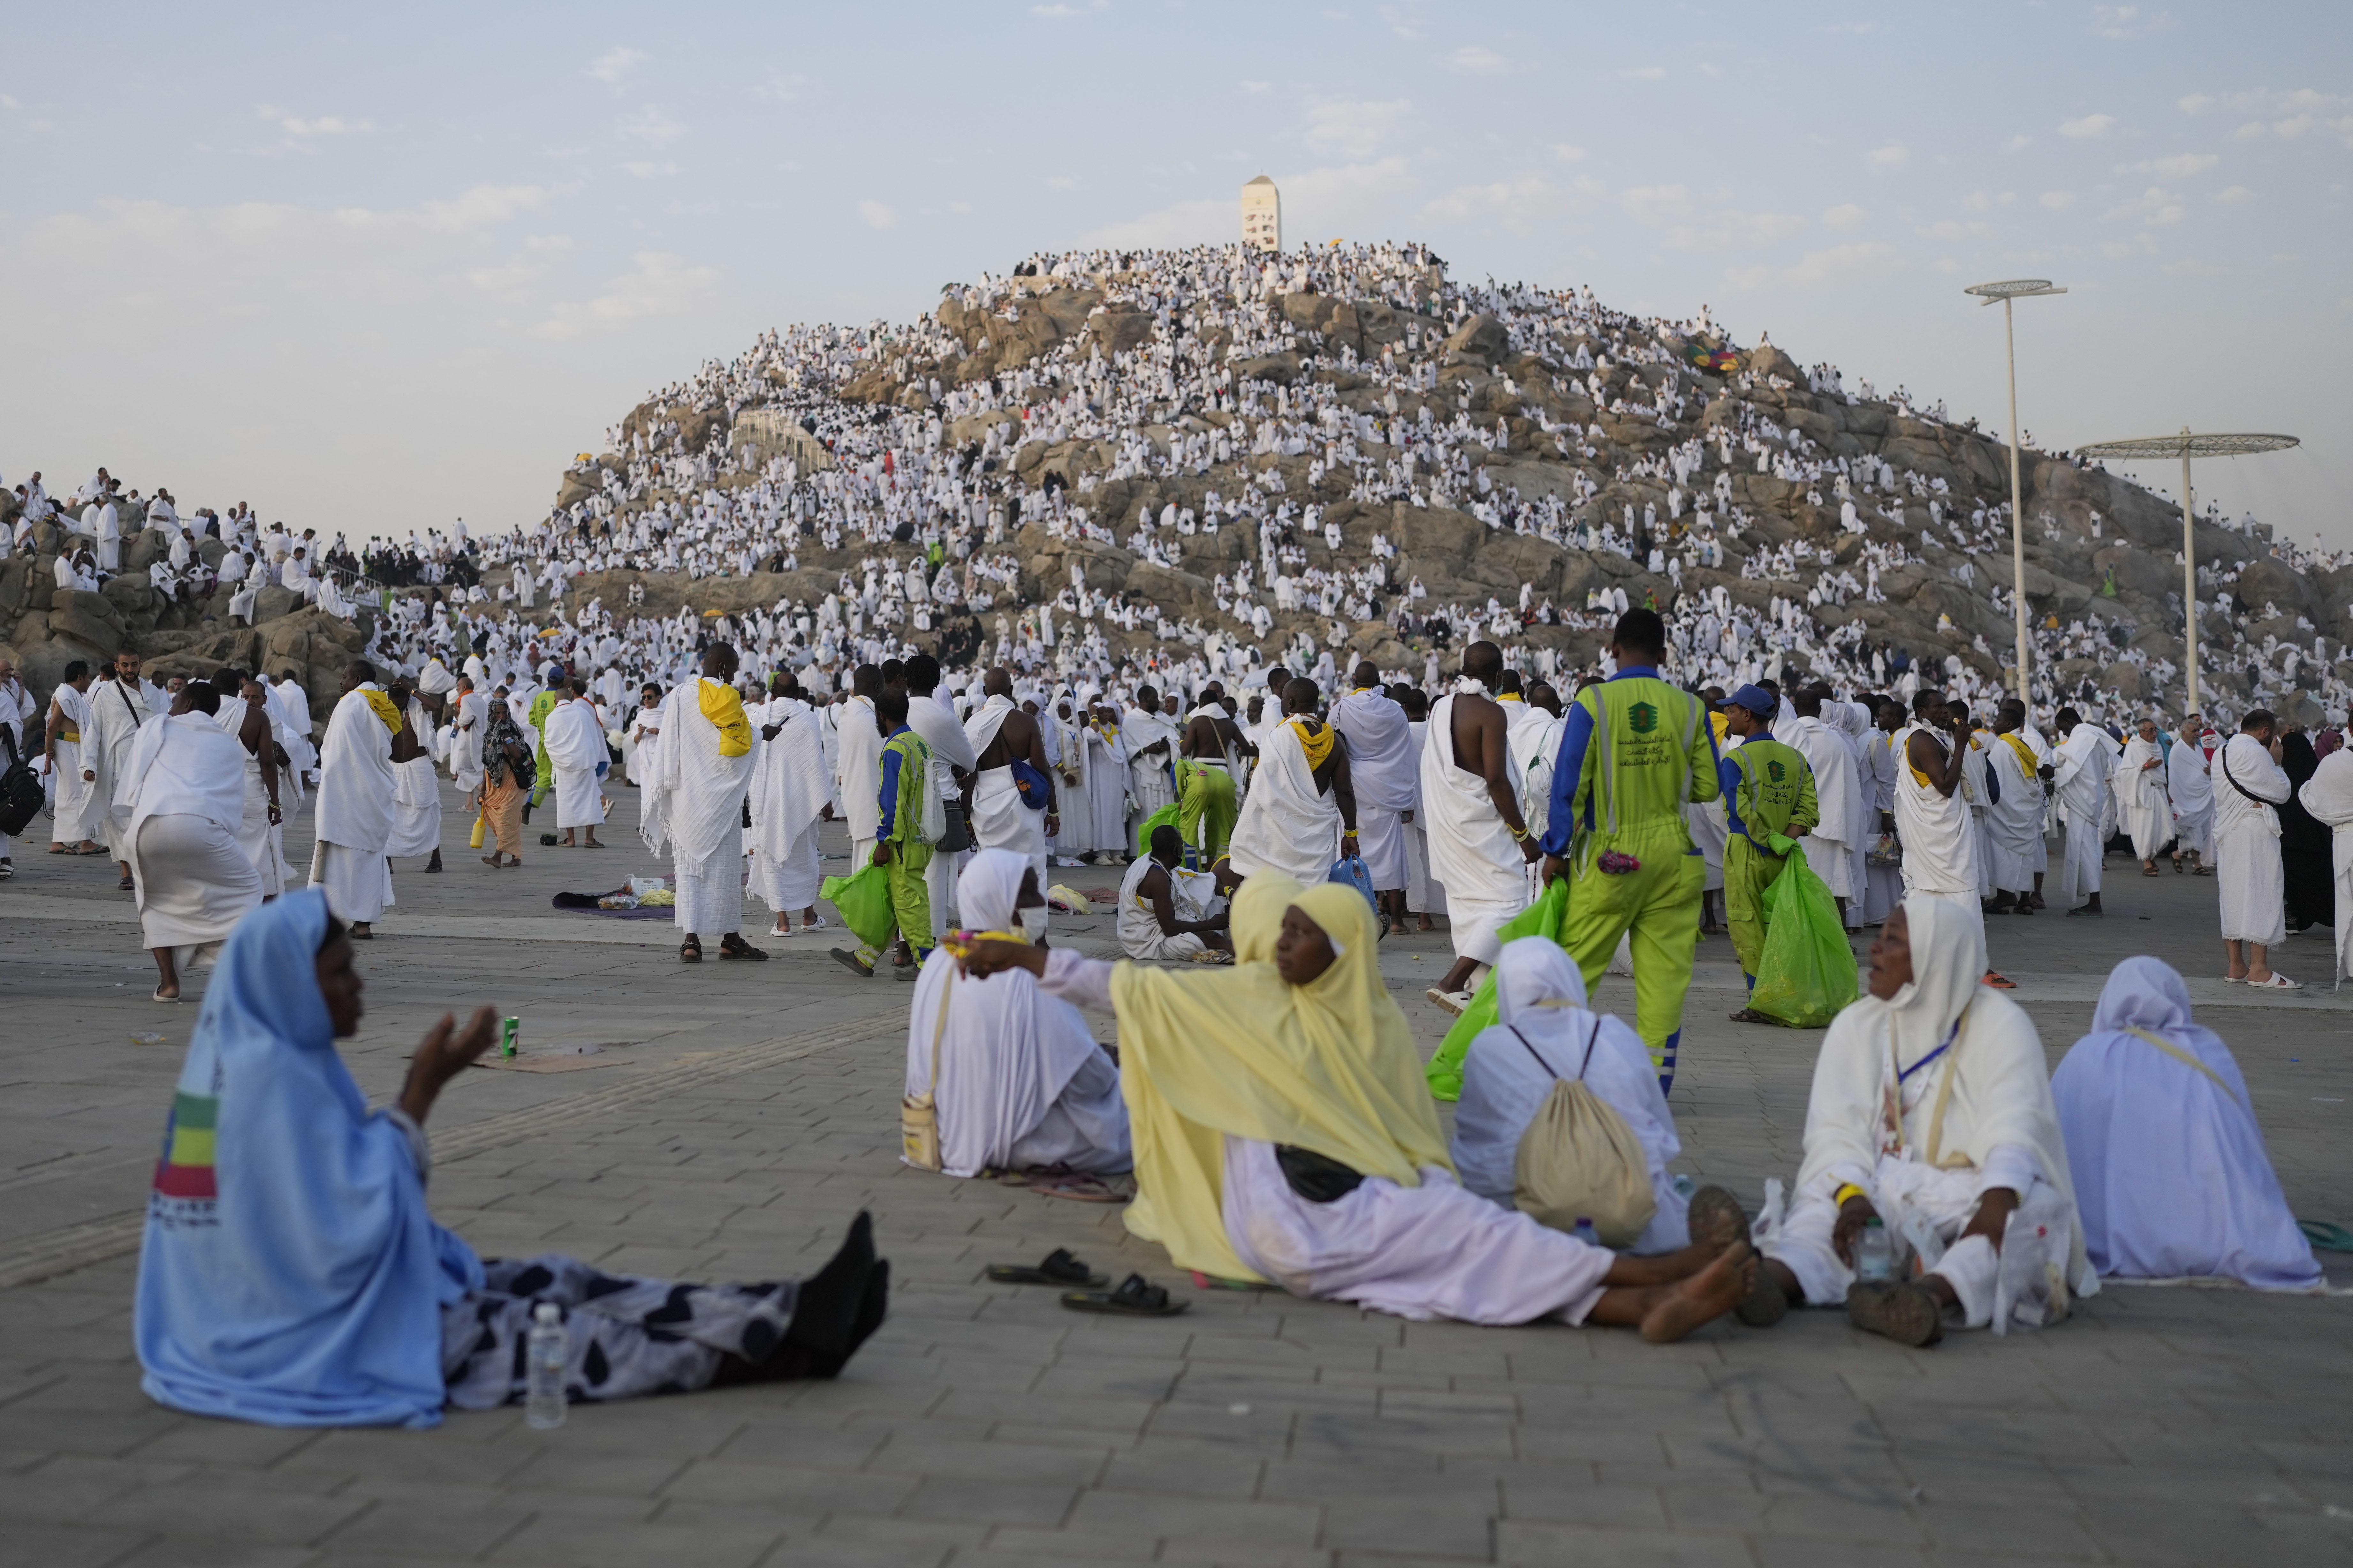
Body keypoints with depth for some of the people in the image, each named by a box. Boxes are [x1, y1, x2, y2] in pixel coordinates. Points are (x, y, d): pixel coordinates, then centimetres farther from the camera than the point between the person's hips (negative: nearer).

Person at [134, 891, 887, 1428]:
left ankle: (791, 1317, -2)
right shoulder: (273, 1078, -23)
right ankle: (789, 1337, -2)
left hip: (299, 1301, 9)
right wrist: (422, 1089, -21)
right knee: (556, 1331, -7)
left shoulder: (243, 1054, 8)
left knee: (559, 1285, 2)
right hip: (319, 1334, -9)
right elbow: (357, 1223, -24)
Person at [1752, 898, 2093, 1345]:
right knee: (1824, 1209, -29)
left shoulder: (2002, 1024, 0)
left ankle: (1930, 1293, -63)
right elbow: (1835, 1131, -3)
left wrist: (1998, 1204, -37)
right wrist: (1853, 1198, -26)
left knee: (2033, 1209, -35)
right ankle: (1769, 1280, -62)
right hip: (1883, 1192, 2)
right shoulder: (1855, 1026, 9)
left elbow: (2015, 1129, -16)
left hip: (1975, 1194, -2)